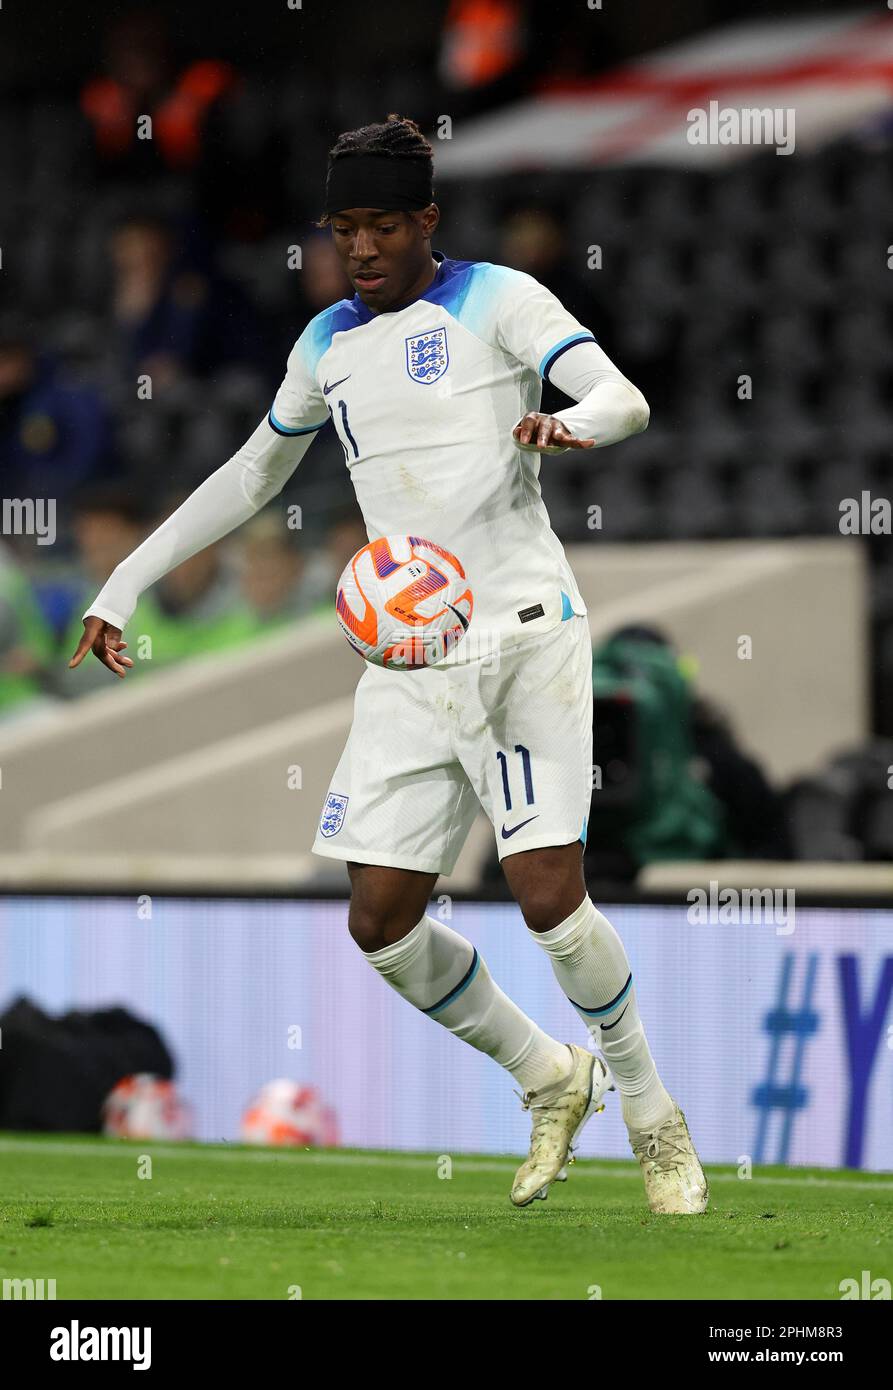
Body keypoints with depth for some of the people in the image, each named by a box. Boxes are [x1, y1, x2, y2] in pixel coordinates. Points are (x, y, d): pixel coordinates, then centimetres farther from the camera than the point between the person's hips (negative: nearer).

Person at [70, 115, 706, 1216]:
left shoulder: (496, 300, -1)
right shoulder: (328, 346, 16)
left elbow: (625, 399, -14)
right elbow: (253, 473, 30)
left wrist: (569, 423, -37)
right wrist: (126, 582, 27)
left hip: (524, 636, -6)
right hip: (407, 661, 6)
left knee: (548, 896, -16)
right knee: (382, 924, -3)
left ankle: (651, 1116, 6)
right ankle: (548, 1081, 20)